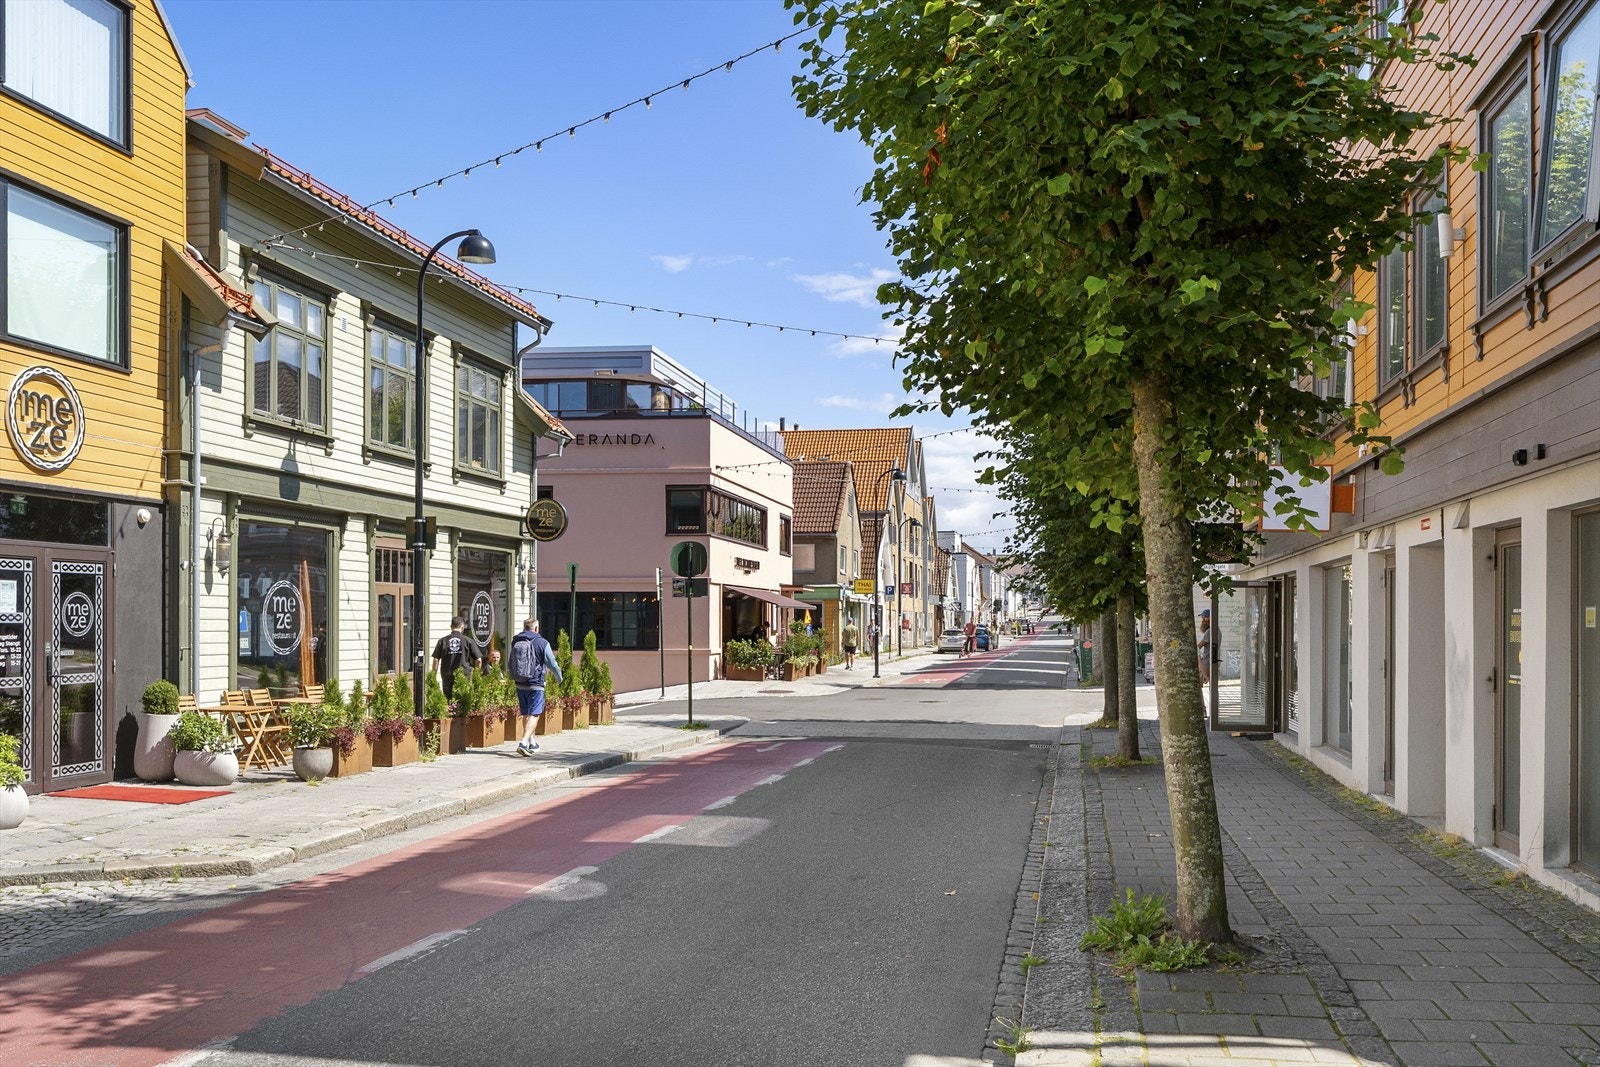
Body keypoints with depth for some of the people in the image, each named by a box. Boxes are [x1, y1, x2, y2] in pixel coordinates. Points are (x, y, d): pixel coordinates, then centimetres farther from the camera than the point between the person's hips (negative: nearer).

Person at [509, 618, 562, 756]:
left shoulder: (515, 642, 6)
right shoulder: (541, 643, -9)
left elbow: (509, 663, 16)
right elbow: (552, 664, -4)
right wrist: (559, 677, 14)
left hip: (520, 685, 6)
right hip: (535, 684, -6)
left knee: (526, 714, 17)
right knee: (533, 715, -5)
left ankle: (532, 743, 29)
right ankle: (523, 743, -19)